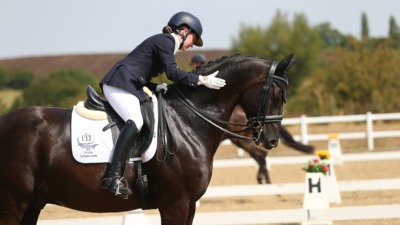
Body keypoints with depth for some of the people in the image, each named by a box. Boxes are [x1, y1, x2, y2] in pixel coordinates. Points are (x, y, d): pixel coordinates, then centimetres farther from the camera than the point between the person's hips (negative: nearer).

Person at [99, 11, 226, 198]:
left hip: (125, 85, 11)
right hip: (120, 84, -11)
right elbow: (172, 73, -17)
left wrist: (156, 88, 7)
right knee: (135, 122, -30)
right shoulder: (165, 41, -4)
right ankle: (113, 177, -42)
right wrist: (202, 80, -15)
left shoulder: (164, 43, 26)